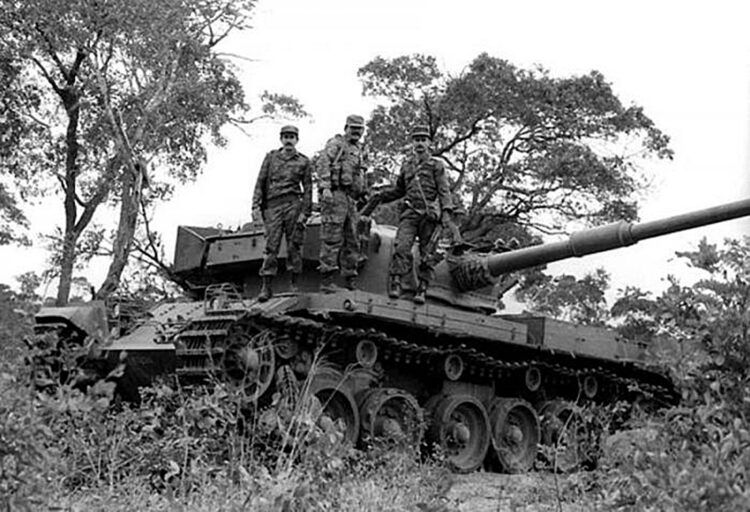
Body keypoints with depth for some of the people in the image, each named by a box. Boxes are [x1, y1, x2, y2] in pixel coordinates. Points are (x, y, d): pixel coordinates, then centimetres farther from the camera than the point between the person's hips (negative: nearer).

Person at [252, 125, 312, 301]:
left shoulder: (303, 161, 10)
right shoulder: (271, 157, 14)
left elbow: (308, 189, 6)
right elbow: (261, 182, 11)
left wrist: (305, 212, -4)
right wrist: (256, 206, 2)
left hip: (293, 204, -1)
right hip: (272, 206, 1)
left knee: (294, 245, -2)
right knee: (271, 247, -3)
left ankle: (293, 283, 5)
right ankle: (266, 286, -4)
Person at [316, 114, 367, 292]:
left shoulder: (357, 151, 25)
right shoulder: (335, 144, 1)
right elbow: (322, 164, -12)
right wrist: (325, 187, -23)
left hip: (350, 199, 8)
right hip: (335, 195, -8)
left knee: (351, 242, 9)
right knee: (332, 239, -11)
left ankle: (351, 280, 15)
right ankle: (327, 280, -13)